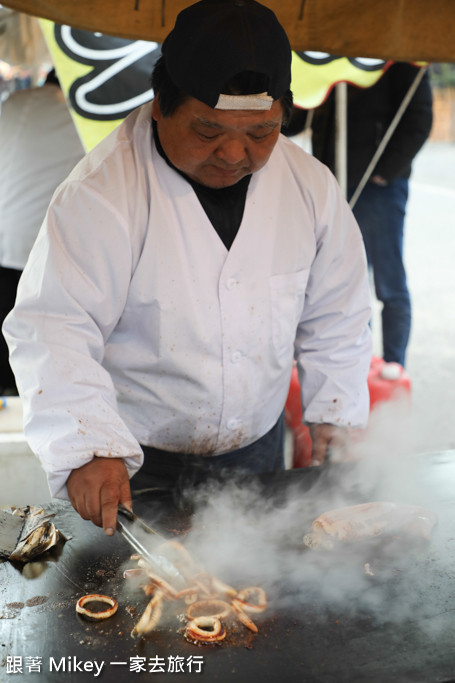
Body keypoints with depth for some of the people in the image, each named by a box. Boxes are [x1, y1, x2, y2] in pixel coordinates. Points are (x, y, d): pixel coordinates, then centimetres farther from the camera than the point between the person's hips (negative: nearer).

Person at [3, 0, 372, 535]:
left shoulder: (310, 185, -6)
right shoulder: (101, 192, -22)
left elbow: (336, 320, 7)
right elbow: (53, 327, -25)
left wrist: (333, 414, 4)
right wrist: (87, 449, -35)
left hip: (256, 448, 5)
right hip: (131, 460, -4)